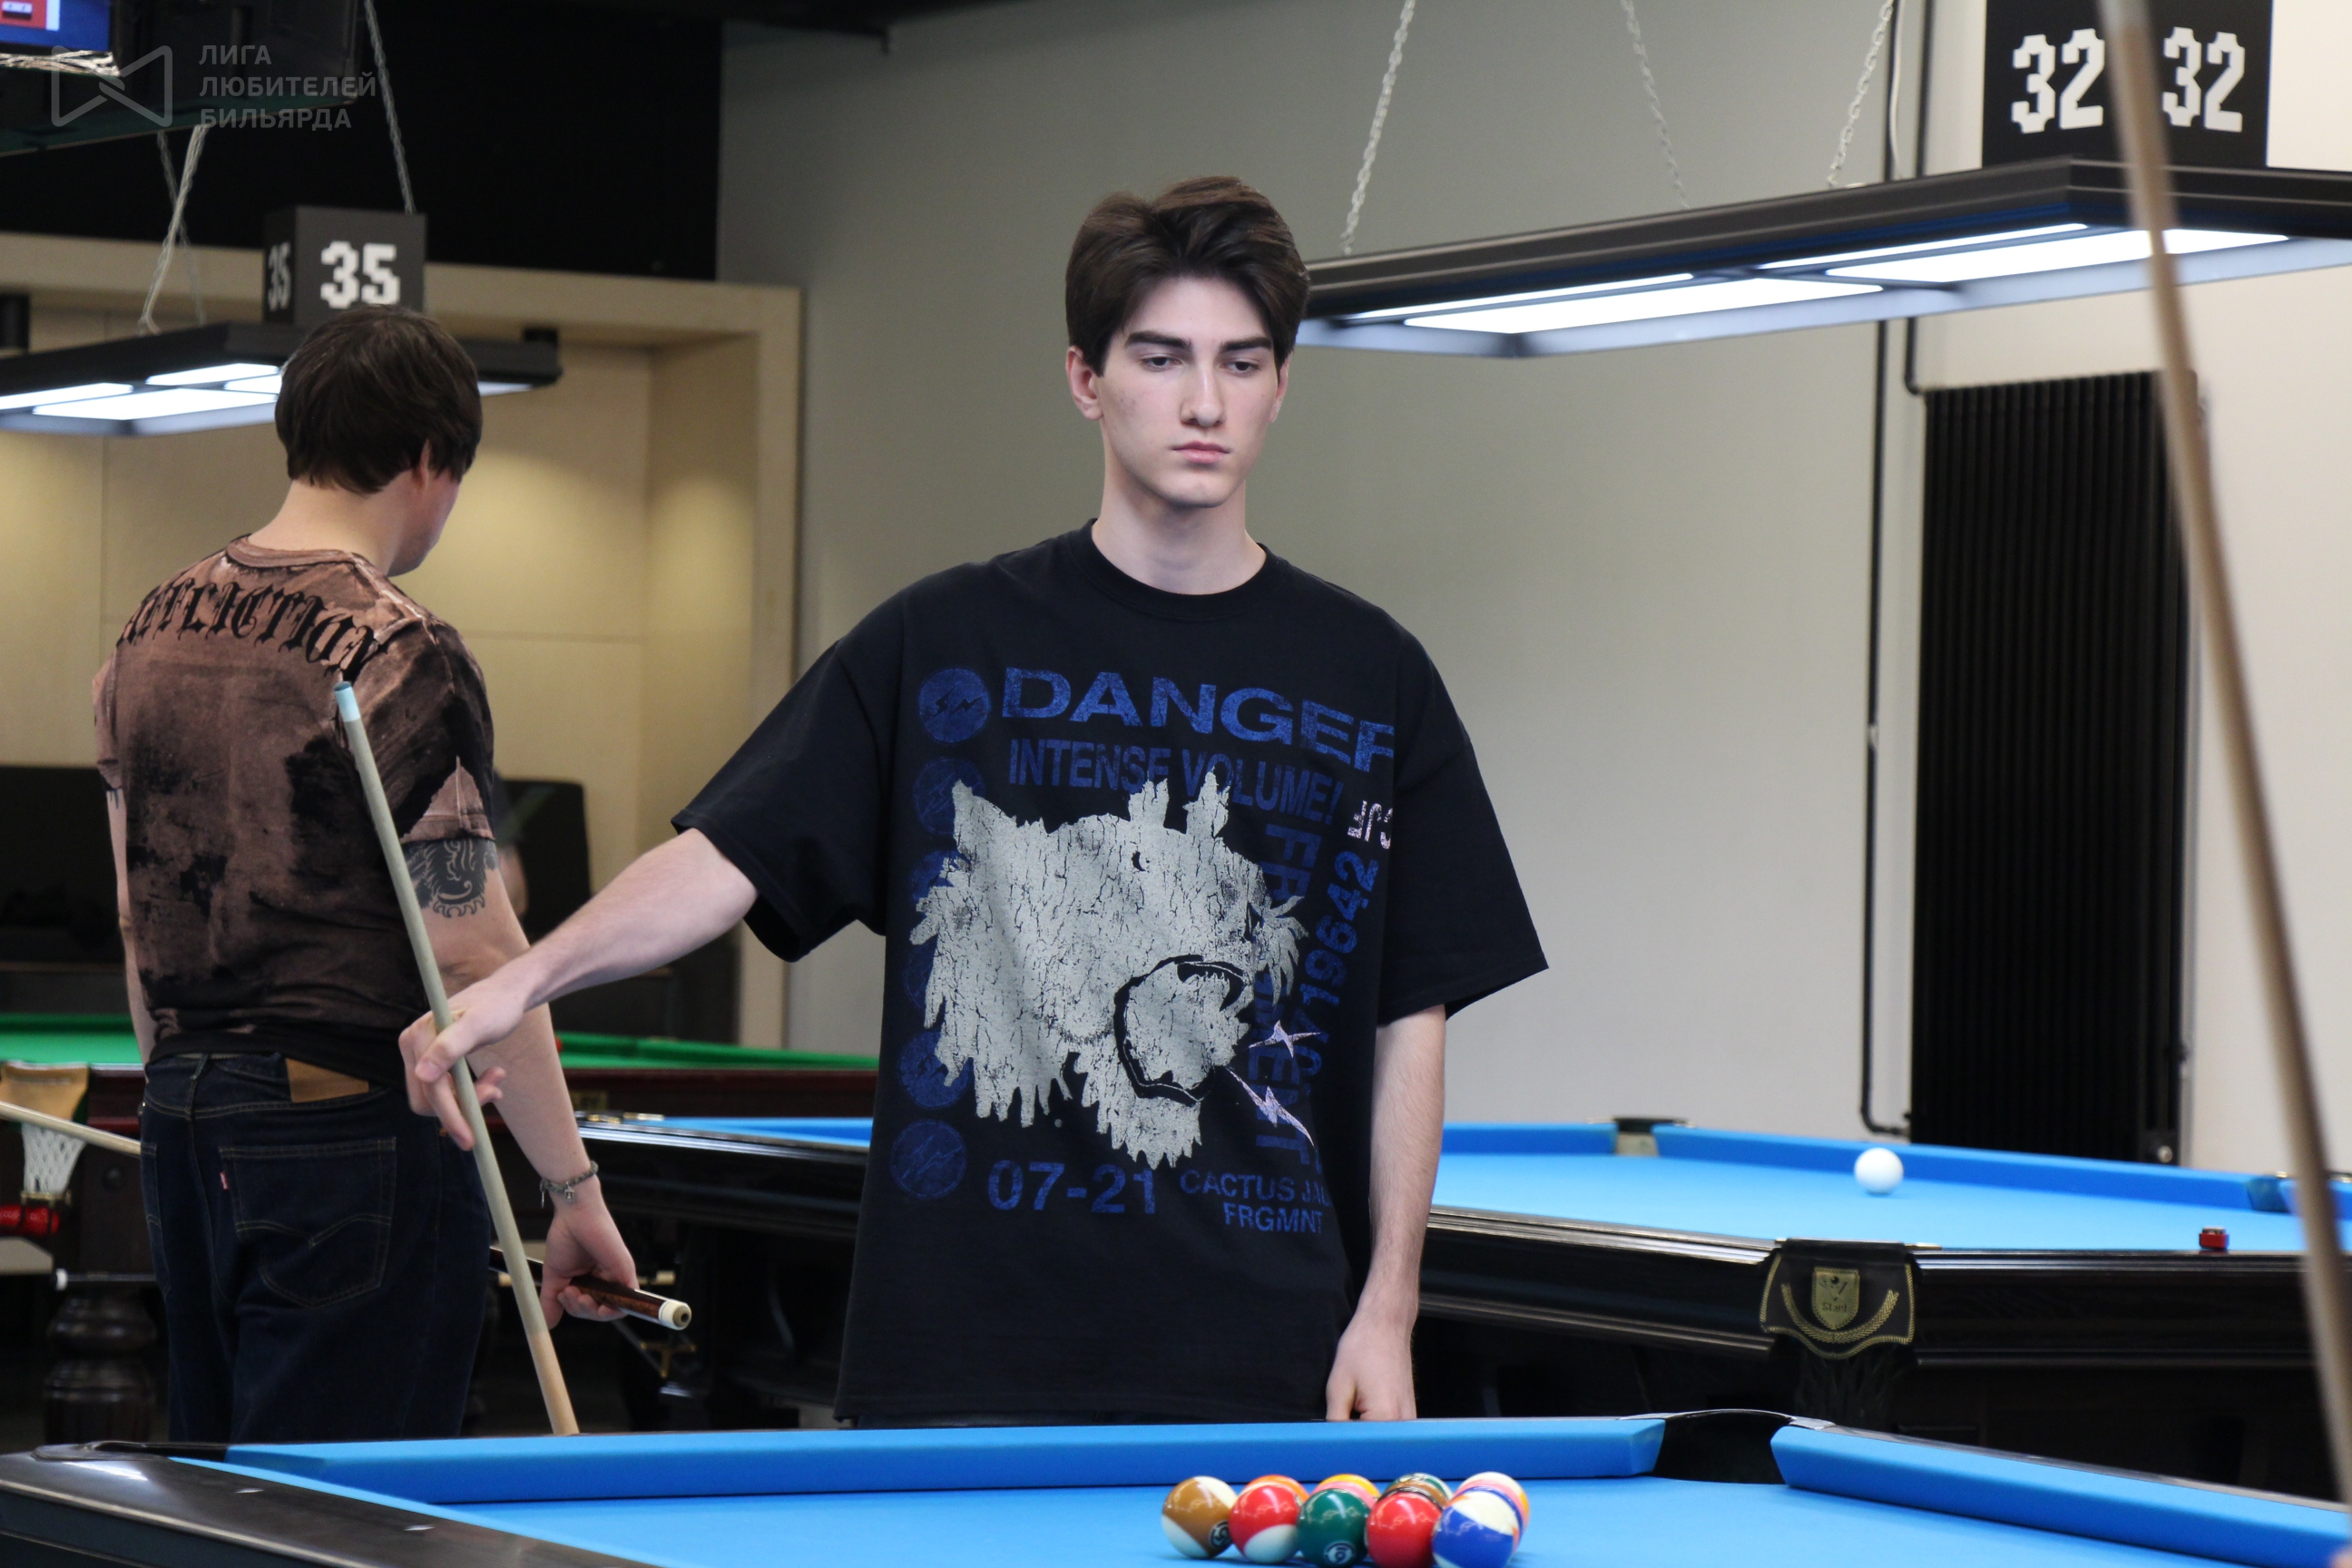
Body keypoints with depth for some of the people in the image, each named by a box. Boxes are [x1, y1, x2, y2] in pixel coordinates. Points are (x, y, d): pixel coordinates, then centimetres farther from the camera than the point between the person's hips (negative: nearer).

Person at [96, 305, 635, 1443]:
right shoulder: (400, 655, -13)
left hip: (181, 1128, 8)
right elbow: (473, 954, -15)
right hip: (350, 1124, -8)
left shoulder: (154, 629, 10)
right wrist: (575, 1188, -8)